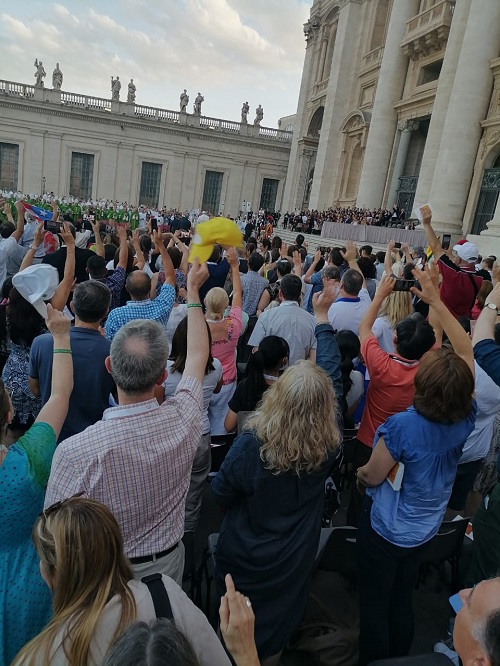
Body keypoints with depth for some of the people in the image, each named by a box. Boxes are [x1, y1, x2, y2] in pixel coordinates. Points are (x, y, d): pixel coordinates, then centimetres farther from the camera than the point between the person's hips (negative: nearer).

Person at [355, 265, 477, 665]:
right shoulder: (466, 419, -18)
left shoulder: (401, 427, -34)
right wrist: (436, 301, -9)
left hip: (385, 529, -5)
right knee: (403, 601, 27)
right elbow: (466, 351, -8)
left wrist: (360, 474, 4)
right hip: (424, 530, 6)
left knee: (374, 605, 18)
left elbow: (372, 478, -19)